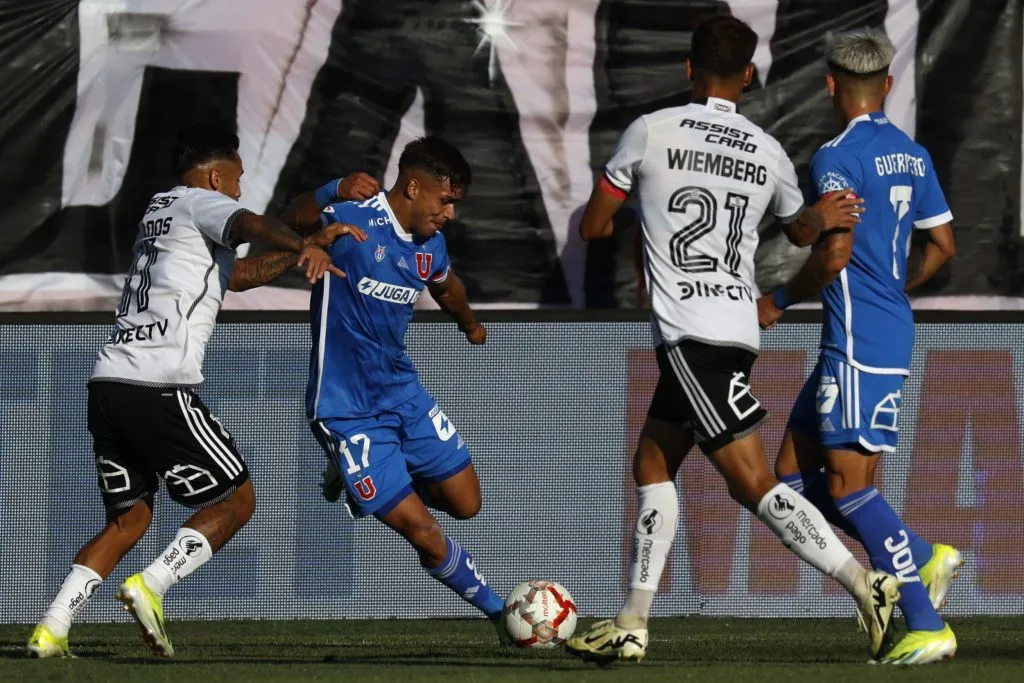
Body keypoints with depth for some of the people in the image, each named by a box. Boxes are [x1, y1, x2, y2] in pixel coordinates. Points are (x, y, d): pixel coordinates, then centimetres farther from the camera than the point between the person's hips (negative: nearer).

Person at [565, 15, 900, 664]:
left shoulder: (651, 131, -5)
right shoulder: (768, 152, 9)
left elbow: (592, 227, 6)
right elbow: (804, 229, 27)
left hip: (690, 335, -7)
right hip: (739, 327, 7)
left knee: (753, 482, -10)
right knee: (653, 464, 16)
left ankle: (869, 586, -20)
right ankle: (631, 627, 15)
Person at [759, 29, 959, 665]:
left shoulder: (838, 158, -13)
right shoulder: (913, 156, 12)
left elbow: (836, 252, -21)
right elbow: (943, 245, 17)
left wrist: (781, 300, -6)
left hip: (857, 342, -9)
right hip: (893, 325, 9)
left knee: (849, 486, -8)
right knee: (795, 472, 13)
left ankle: (927, 626, -12)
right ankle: (925, 558, 7)